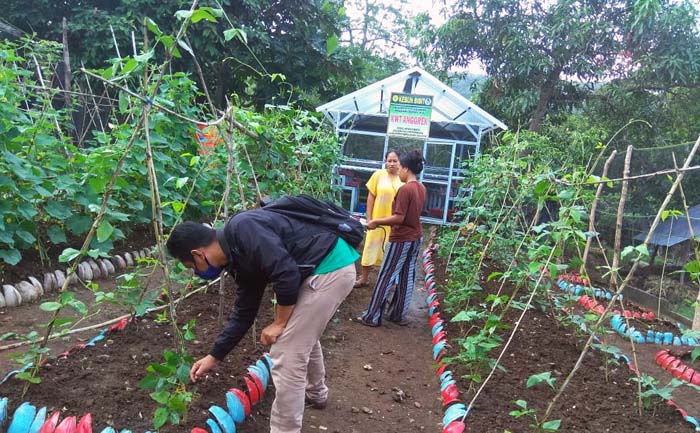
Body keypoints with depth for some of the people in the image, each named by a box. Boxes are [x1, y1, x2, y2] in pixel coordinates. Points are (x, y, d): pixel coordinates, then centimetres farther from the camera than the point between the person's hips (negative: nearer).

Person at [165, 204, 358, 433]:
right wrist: (213, 356, 28)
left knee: (287, 358, -3)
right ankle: (316, 393, 54)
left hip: (329, 267, -10)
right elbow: (243, 313, 21)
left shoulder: (242, 229, -17)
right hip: (327, 269, 10)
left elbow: (287, 275, -24)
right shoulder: (241, 258, 13)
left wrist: (278, 324, -8)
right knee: (304, 335, 30)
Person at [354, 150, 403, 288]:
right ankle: (364, 277, 21)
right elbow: (371, 197, -2)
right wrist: (369, 218, -5)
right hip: (377, 218, -1)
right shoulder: (378, 175, -6)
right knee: (371, 246, 8)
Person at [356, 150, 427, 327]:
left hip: (402, 239, -8)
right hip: (416, 238, 8)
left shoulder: (405, 189, -20)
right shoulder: (421, 188, 7)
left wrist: (376, 222, -15)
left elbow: (399, 218, -23)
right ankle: (399, 315, 21)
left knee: (385, 277, -1)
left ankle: (372, 316, 6)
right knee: (407, 277, 13)